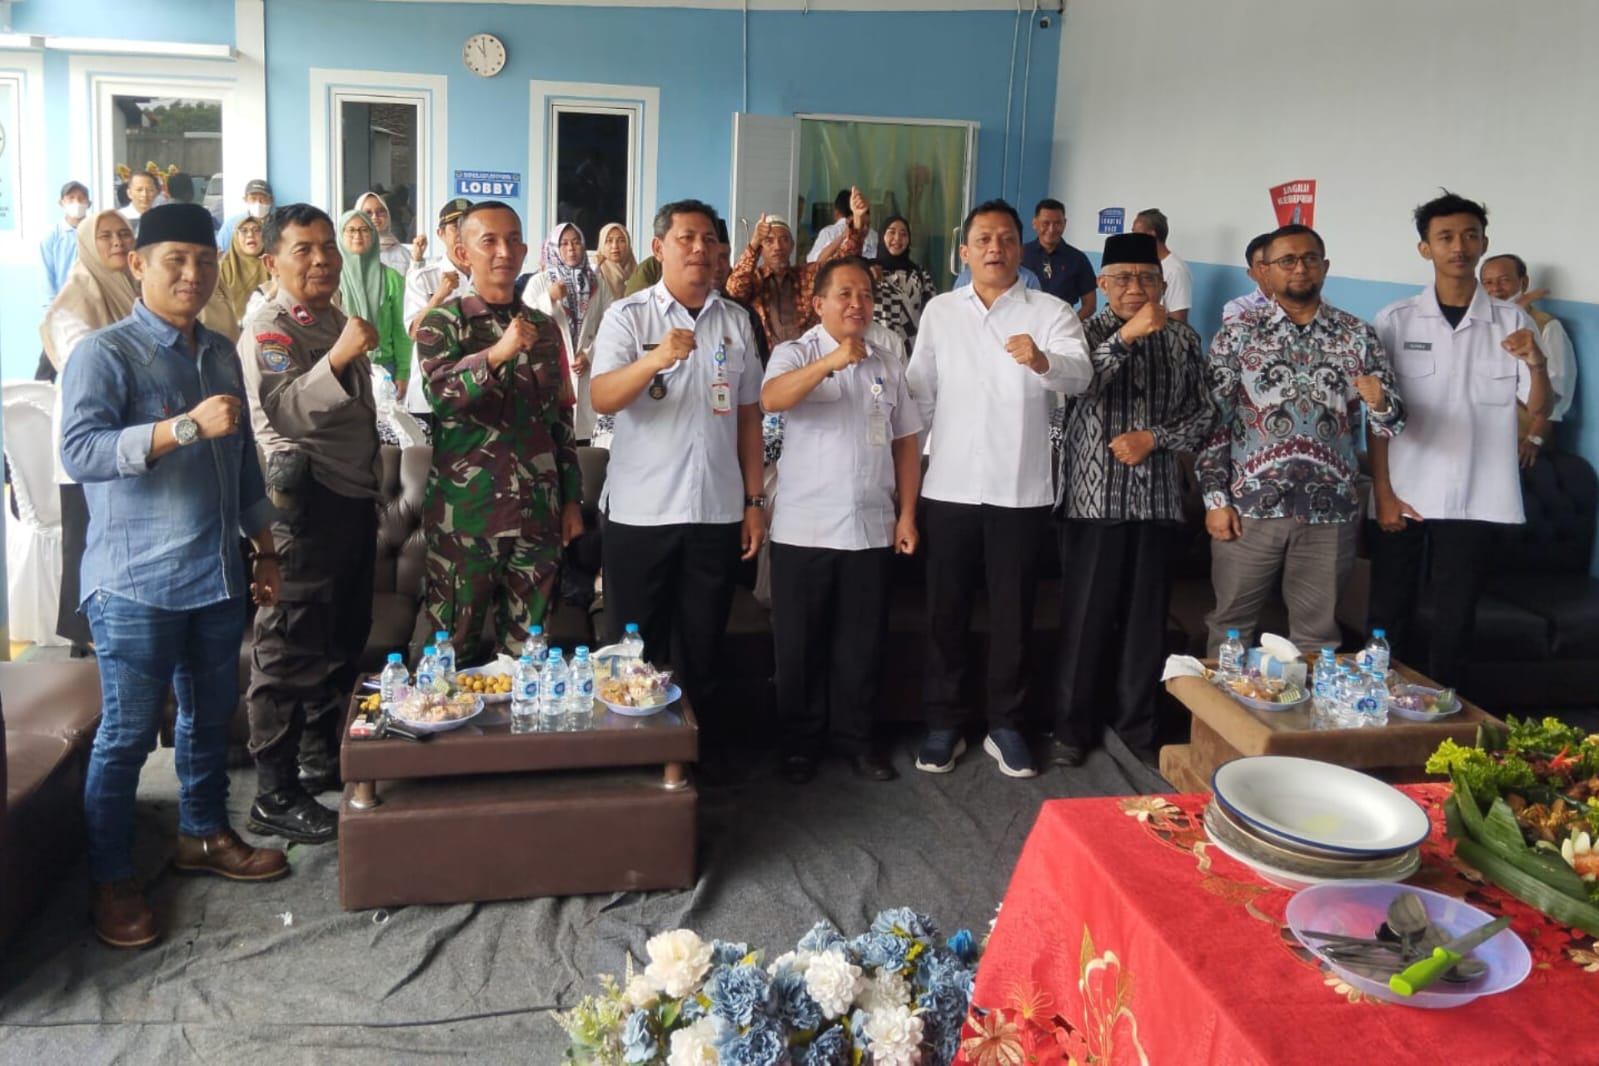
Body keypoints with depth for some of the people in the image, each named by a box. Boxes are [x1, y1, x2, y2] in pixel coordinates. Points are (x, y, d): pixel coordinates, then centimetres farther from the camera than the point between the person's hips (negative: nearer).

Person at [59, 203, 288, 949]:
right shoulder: (104, 353, -9)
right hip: (135, 582, -6)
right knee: (128, 733, 2)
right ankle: (112, 879, 17)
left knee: (210, 715, 17)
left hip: (216, 576, 7)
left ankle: (204, 835, 35)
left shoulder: (221, 354, 12)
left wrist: (264, 550, 17)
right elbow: (79, 452, -23)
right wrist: (185, 426, -31)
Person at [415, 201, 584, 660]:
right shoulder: (441, 323, -1)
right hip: (465, 511, -3)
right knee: (456, 648, 5)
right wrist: (496, 354, -33)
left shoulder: (544, 326, 11)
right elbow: (442, 395, -19)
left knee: (528, 647, 10)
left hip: (537, 510, 4)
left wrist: (572, 499, 11)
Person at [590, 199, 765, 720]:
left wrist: (754, 501, 7)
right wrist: (657, 358, -34)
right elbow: (602, 400, -17)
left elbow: (748, 414, 10)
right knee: (637, 654, 8)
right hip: (640, 511, -3)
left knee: (704, 653, 13)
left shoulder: (736, 320, 8)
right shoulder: (627, 315, -3)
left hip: (718, 511, 3)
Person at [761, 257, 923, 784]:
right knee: (801, 641, 6)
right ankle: (800, 740, 20)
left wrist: (907, 513, 4)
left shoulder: (888, 364, 11)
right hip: (803, 528, -3)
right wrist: (830, 361, -37)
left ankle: (856, 736, 24)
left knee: (862, 641, 10)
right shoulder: (795, 354, -2)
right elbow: (771, 399, -24)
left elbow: (905, 442, 12)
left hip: (871, 528, 3)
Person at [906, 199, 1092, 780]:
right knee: (946, 610, 8)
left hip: (1021, 489, -2)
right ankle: (943, 724, 20)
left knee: (1013, 613, 7)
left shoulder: (1051, 312, -2)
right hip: (950, 486, 2)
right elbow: (920, 392, 11)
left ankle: (1005, 725, 21)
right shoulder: (939, 311, 7)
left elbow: (1080, 374, -20)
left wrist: (1042, 360, -41)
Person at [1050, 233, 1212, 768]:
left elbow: (1202, 417, 8)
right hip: (1093, 498, -2)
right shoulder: (1084, 331, 0)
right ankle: (1072, 726, 17)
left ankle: (1137, 723, 24)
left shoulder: (1184, 340, 8)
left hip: (1157, 501, 3)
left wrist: (1154, 437, -9)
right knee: (1085, 619, 3)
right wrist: (1127, 335, -27)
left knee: (1147, 621, 9)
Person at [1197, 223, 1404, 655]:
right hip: (1250, 506, -1)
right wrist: (1215, 498, -6)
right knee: (1231, 626, 8)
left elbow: (1391, 422, 4)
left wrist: (1380, 403, -20)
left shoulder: (1358, 336, 6)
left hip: (1330, 510, 1)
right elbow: (1212, 417, 0)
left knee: (1317, 633, 12)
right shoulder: (1238, 333, 2)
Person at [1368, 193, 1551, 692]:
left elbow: (1539, 409, 3)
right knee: (1390, 618, 4)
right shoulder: (1395, 321, 1)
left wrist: (1536, 362, -18)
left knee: (1454, 622, 5)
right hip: (1404, 496, 0)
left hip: (1474, 498, 1)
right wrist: (1382, 492, -4)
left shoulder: (1511, 321, 4)